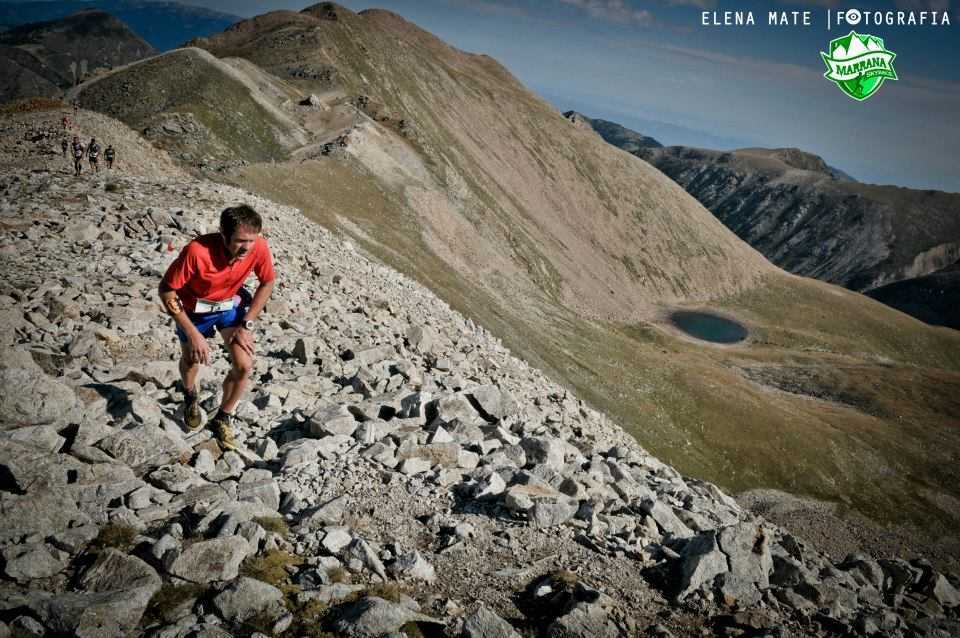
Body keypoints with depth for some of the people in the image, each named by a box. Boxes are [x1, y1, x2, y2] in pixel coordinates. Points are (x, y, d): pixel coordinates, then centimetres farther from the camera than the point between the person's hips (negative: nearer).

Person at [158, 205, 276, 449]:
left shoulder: (259, 247, -28)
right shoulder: (197, 251, -39)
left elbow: (267, 284, -8)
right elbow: (166, 291, -26)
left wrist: (246, 325, -13)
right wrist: (193, 334, -25)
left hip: (232, 304, 2)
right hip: (195, 308, -2)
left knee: (244, 365, -8)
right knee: (191, 360, 19)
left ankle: (223, 418, 18)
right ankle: (190, 396, 56)